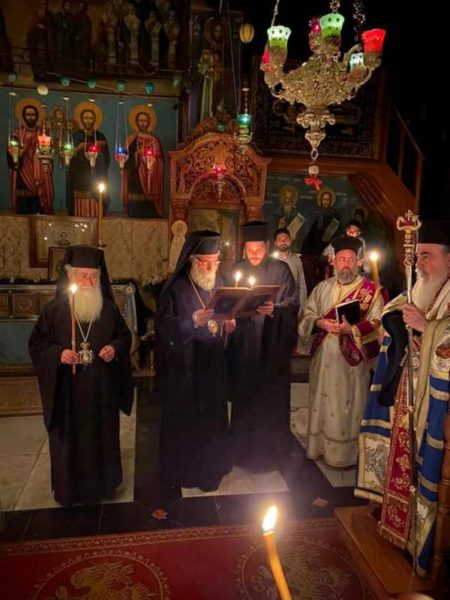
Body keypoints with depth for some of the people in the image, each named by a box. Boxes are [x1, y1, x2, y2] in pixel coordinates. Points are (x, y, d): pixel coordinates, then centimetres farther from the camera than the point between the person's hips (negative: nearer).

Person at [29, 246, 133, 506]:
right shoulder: (55, 309, -5)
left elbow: (125, 336, 8)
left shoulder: (109, 308, -1)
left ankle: (102, 484, 34)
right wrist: (58, 353, -18)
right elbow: (37, 343, 0)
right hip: (68, 391, -1)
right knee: (70, 439, 9)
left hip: (102, 389, 2)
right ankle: (69, 489, 30)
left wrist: (115, 347, -13)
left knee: (102, 436, 13)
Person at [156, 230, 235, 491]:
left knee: (213, 415, 14)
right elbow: (163, 326, -15)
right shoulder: (176, 288, -12)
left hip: (213, 364, 5)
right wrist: (193, 321, -28)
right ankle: (183, 469, 27)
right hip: (184, 367, -5)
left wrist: (229, 325, -6)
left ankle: (211, 465, 34)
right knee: (184, 419, 6)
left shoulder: (219, 284, 6)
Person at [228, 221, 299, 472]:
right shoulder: (237, 270, 7)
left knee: (271, 398, 4)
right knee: (244, 396, 9)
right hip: (244, 345, 3)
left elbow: (293, 304, -5)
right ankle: (243, 448, 27)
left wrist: (274, 309, -22)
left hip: (273, 345, -2)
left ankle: (270, 452, 21)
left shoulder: (281, 270, -2)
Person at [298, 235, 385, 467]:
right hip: (323, 356, 4)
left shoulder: (371, 290, -3)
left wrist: (351, 329, -22)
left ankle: (345, 453, 19)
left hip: (351, 358, -4)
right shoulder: (322, 287, 11)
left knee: (347, 405, 3)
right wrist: (320, 322, -11)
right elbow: (307, 314, 10)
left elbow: (377, 324, -8)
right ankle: (319, 446, 29)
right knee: (322, 402, 13)